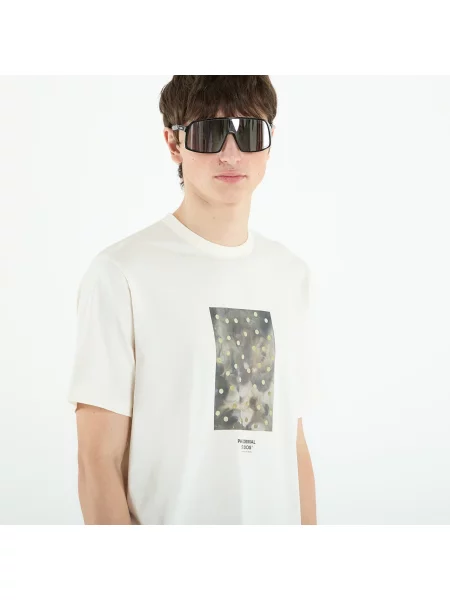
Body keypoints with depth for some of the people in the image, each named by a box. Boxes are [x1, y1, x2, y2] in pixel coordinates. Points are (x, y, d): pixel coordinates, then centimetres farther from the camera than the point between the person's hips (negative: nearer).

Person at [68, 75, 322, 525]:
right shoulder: (121, 273, -12)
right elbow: (98, 461, -13)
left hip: (278, 516, 5)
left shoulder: (293, 274, 8)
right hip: (170, 519, -5)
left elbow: (293, 445, 8)